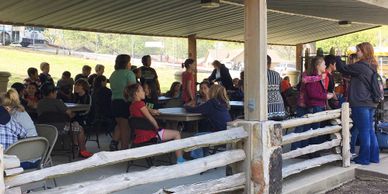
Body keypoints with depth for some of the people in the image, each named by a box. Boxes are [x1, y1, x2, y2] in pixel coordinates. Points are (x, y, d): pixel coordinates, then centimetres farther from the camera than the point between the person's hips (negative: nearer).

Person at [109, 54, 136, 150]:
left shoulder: (113, 74, 14)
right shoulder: (129, 73, -9)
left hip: (114, 102, 7)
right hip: (126, 102, -7)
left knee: (120, 124, 23)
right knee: (126, 127, 2)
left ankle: (114, 142, 8)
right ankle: (124, 148, 7)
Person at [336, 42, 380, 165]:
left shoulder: (361, 66, -14)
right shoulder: (372, 67, 13)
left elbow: (343, 69, -8)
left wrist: (337, 57, 5)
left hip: (361, 104, -9)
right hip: (371, 103, 9)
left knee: (364, 131, -2)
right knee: (370, 130, 13)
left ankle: (364, 158, 4)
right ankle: (374, 156, 18)